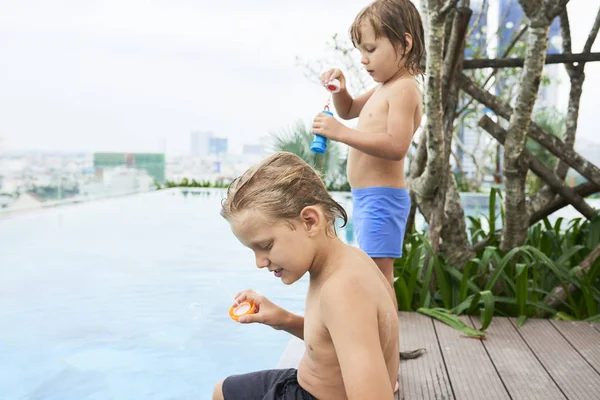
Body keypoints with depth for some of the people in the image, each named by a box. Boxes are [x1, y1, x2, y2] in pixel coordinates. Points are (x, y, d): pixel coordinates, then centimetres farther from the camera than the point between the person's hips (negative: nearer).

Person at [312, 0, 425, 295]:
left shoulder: (403, 88, -14)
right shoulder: (383, 88, 17)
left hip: (381, 199, -11)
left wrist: (340, 132, -28)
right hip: (368, 198, 11)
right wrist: (339, 89, 9)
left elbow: (396, 146, -26)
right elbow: (348, 111, 31)